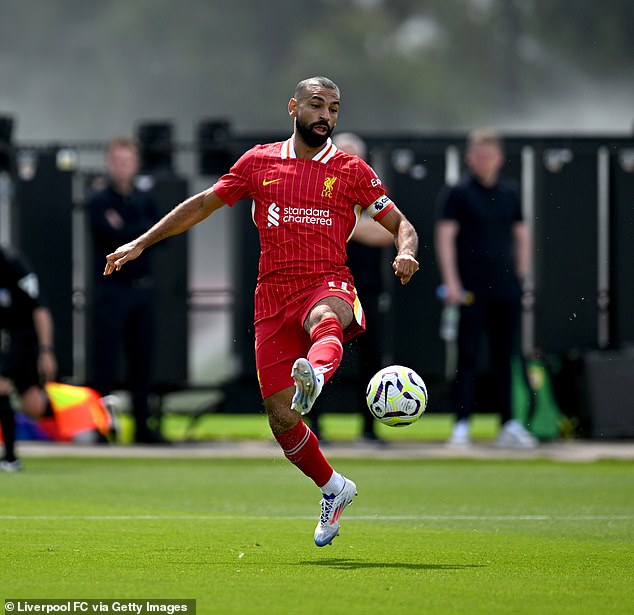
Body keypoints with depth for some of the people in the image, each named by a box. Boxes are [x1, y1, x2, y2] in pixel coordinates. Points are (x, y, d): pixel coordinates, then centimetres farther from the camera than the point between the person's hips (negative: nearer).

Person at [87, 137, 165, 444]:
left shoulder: (146, 200, 13)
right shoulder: (99, 202, -3)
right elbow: (113, 237, -17)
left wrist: (126, 229, -10)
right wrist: (143, 229, -7)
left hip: (142, 288, 5)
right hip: (112, 288, -5)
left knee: (142, 359, 7)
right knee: (105, 361, -8)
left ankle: (142, 424, 13)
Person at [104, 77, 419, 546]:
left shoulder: (351, 170, 9)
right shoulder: (259, 162, 14)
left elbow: (401, 225, 9)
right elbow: (204, 204, 22)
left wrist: (406, 252, -15)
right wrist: (142, 242, 17)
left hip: (329, 285, -2)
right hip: (273, 295, 2)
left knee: (323, 319, -42)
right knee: (281, 419, -4)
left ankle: (315, 375, -76)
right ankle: (333, 489, 21)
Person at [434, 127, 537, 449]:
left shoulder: (510, 193, 13)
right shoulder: (456, 193, -2)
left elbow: (521, 234, 19)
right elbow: (445, 236, -7)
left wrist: (521, 274, 10)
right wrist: (451, 282, -14)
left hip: (506, 289, 4)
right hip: (470, 290, -4)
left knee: (505, 357, 7)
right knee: (467, 357, -5)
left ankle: (509, 425, 11)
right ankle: (462, 426, -4)